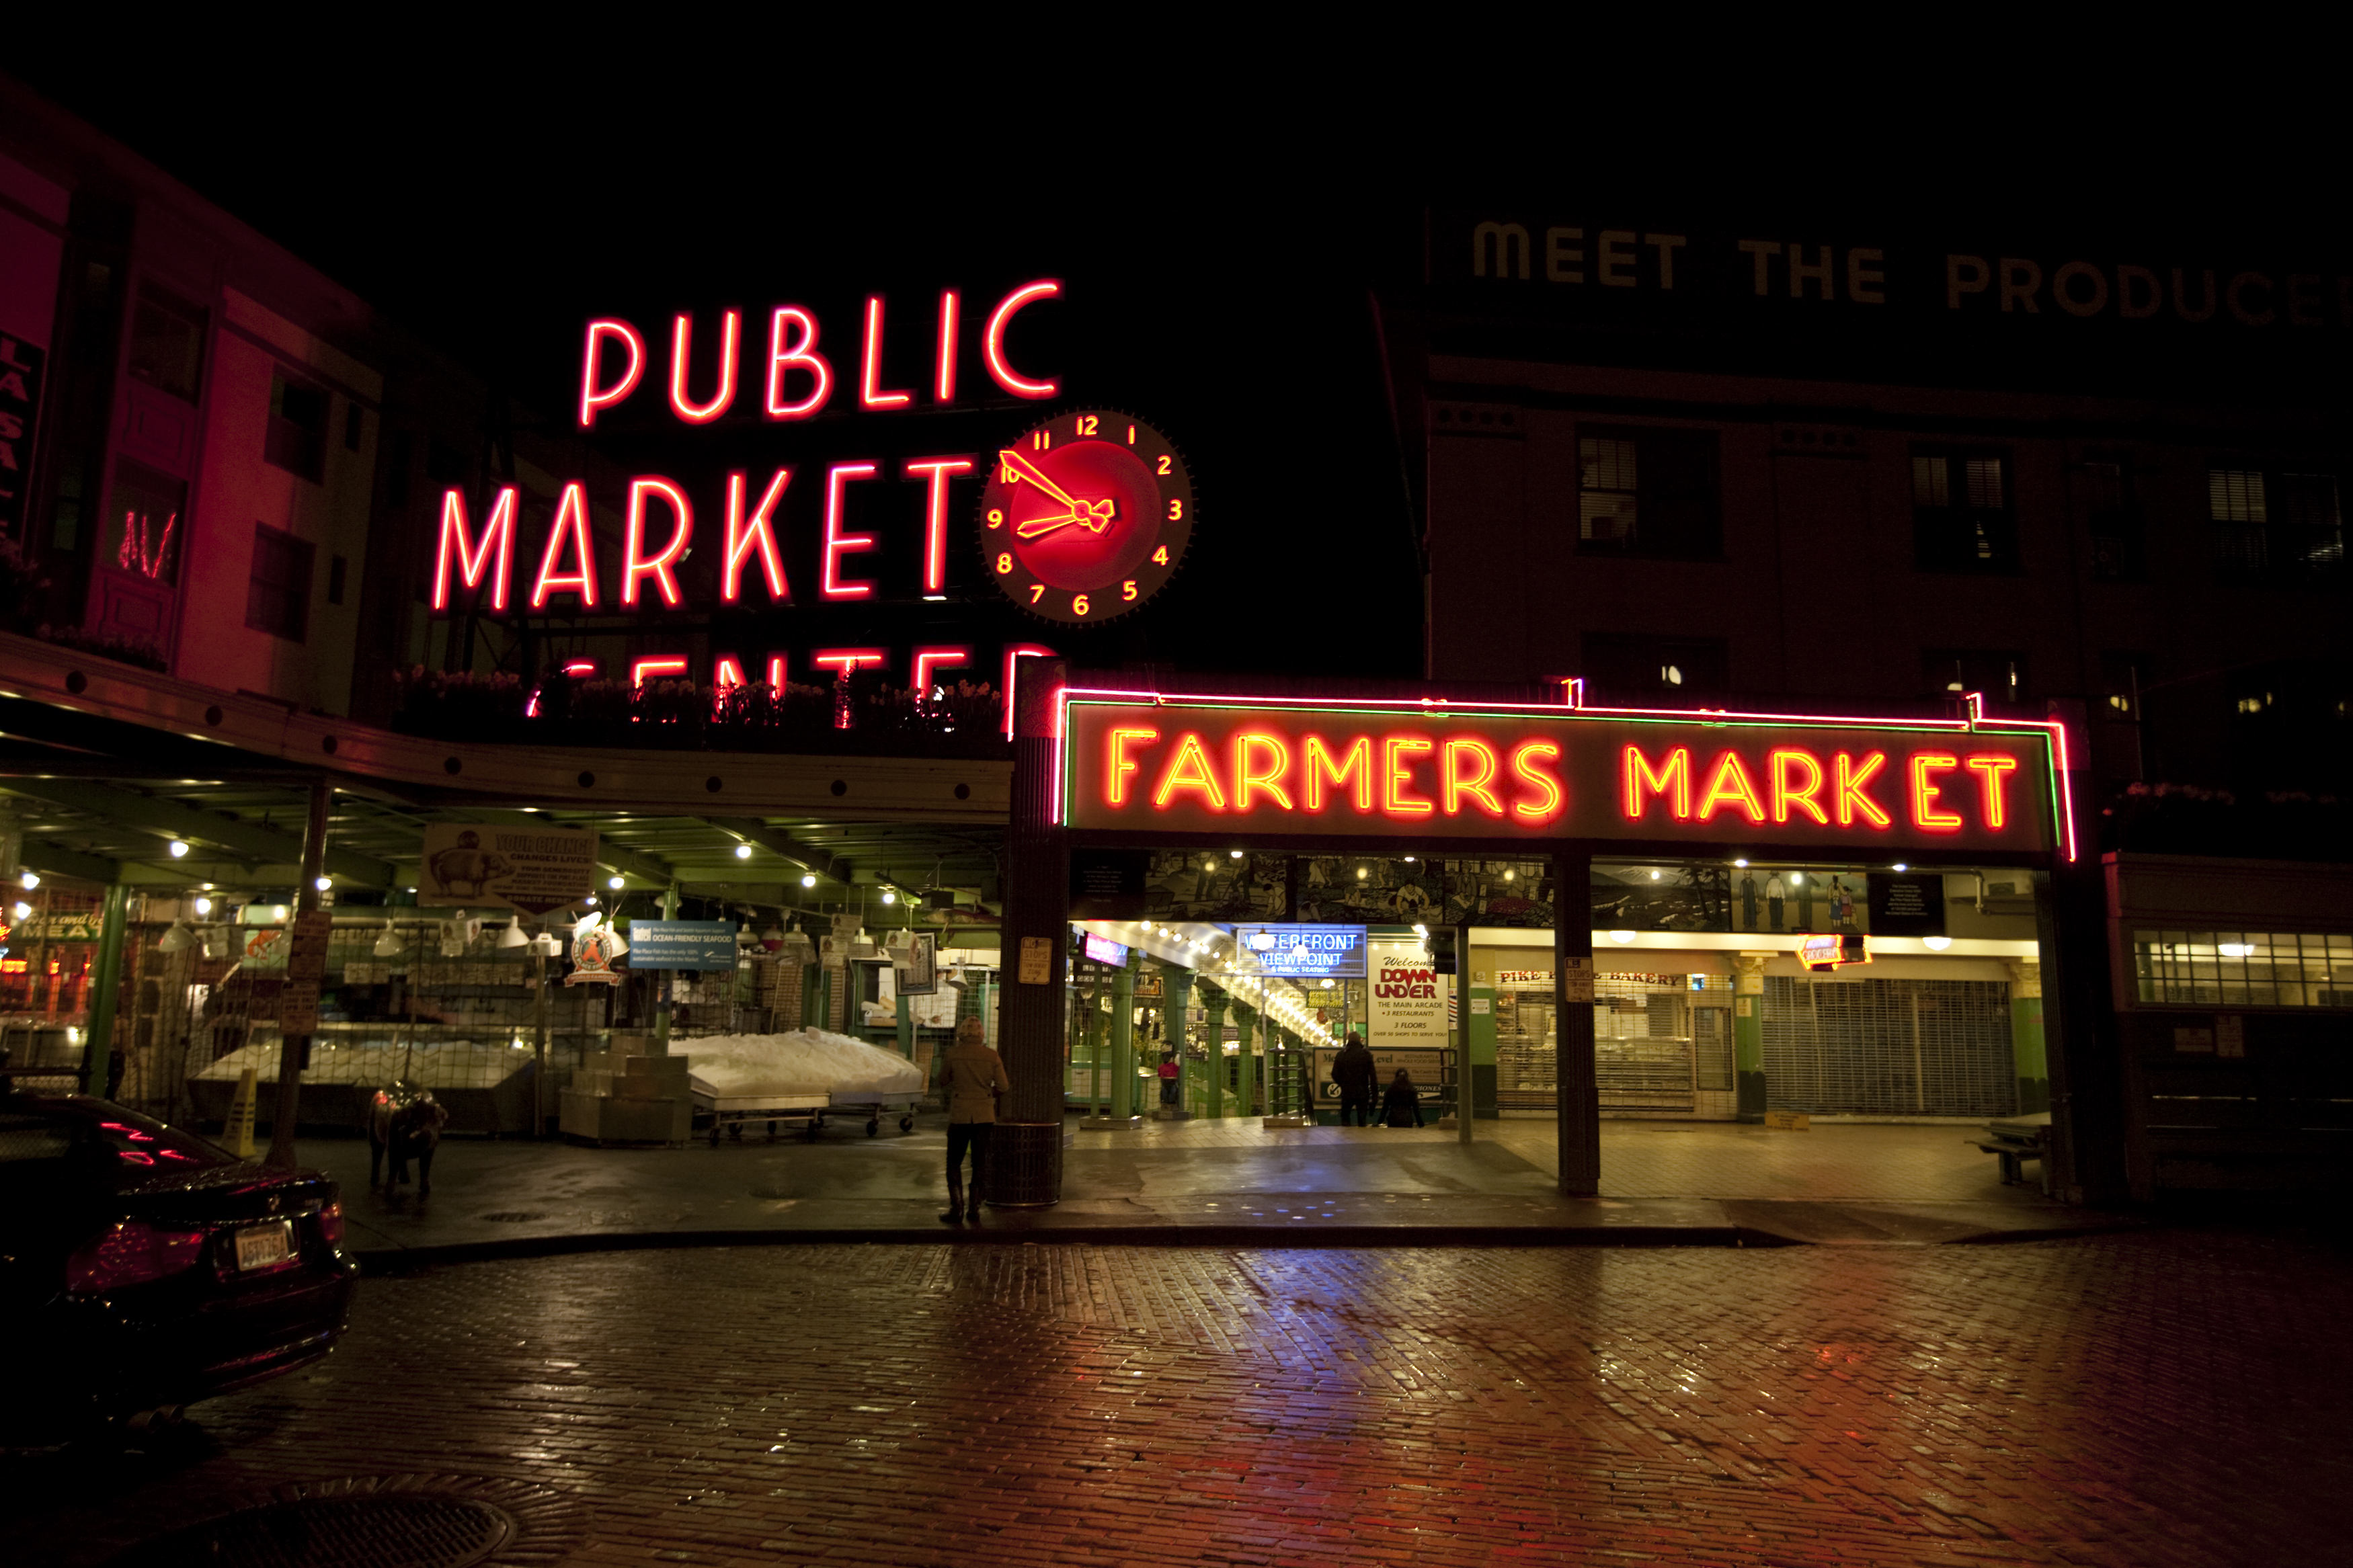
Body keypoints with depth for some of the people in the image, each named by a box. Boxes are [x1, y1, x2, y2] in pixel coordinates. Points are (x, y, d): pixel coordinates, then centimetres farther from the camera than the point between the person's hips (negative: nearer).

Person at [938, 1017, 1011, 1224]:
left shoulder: (952, 1054, -6)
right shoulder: (993, 1057, -2)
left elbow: (943, 1083, 5)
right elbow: (1003, 1086, -1)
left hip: (960, 1114, -2)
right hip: (984, 1115, 2)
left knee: (954, 1163, 8)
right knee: (980, 1163, 10)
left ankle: (956, 1208, 2)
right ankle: (974, 1208, 11)